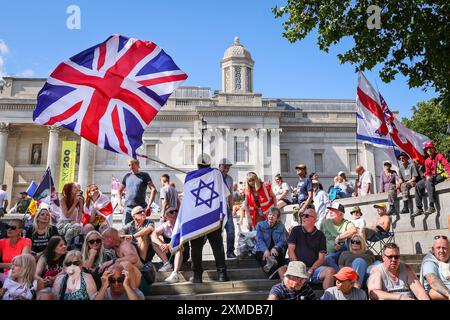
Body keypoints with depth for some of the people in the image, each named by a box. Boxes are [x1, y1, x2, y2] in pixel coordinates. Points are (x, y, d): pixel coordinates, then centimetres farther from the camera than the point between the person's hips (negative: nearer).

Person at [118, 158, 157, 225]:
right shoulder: (127, 176, 13)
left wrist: (149, 205, -11)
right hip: (128, 208, 3)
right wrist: (119, 204, 9)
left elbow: (153, 189, -5)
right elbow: (120, 190, 21)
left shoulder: (144, 175, 2)